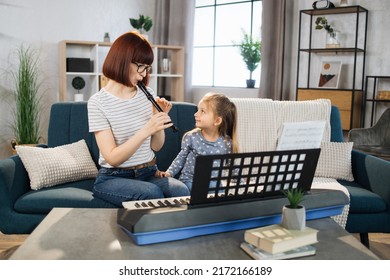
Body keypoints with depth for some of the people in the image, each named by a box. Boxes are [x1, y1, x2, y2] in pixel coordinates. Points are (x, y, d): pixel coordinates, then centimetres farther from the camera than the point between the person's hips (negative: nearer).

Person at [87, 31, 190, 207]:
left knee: (181, 192, -27)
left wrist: (159, 118, -9)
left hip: (149, 174, 4)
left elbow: (156, 146, 9)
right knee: (152, 193, -33)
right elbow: (112, 158, -17)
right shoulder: (98, 102, -9)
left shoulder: (147, 94, 5)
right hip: (113, 178, -4)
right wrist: (146, 130, -26)